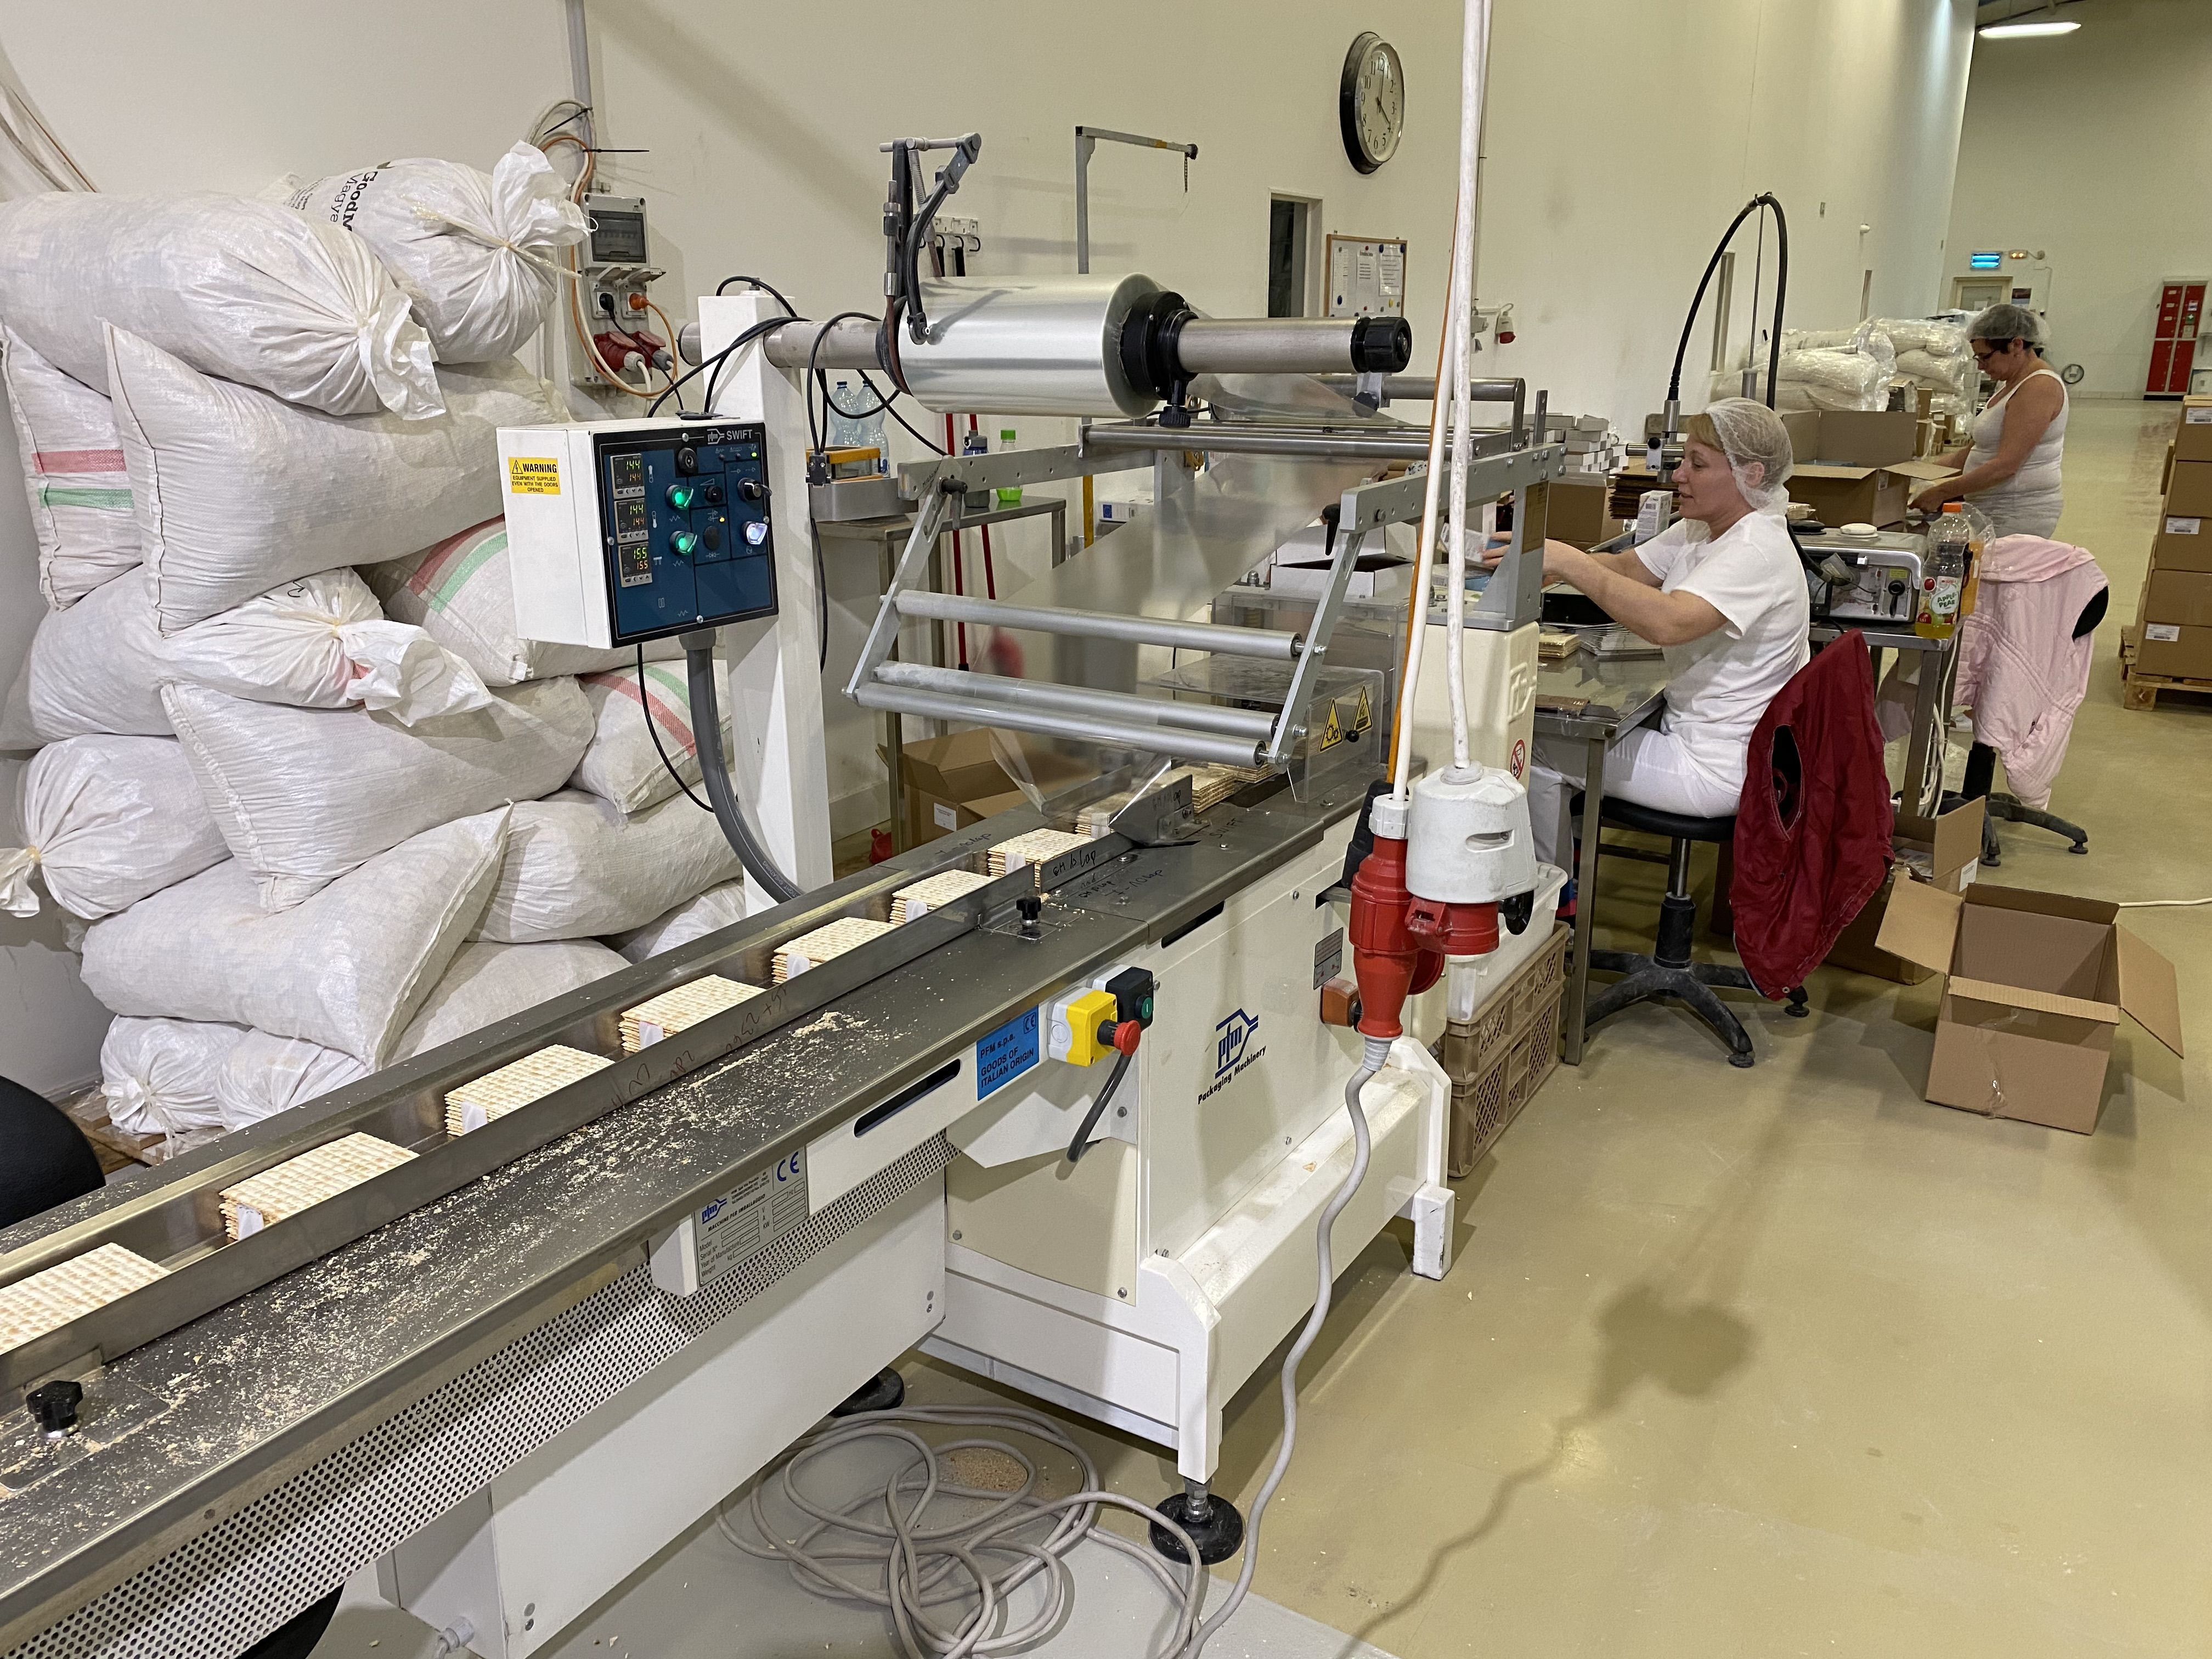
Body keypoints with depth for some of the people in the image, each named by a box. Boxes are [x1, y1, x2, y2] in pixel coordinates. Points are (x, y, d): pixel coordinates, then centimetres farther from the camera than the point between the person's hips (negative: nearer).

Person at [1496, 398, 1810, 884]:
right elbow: (1625, 567, 7)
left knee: (1542, 752, -4)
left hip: (1719, 767, -10)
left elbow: (1666, 622, -41)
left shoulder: (1756, 552, -26)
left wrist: (1569, 562, -41)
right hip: (1695, 731, 10)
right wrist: (1543, 564, -13)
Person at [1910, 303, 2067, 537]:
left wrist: (1941, 493, -22)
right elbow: (1977, 448, 21)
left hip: (2017, 516, -9)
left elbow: (2005, 465, -23)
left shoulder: (2039, 387, -15)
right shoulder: (2013, 383, 18)